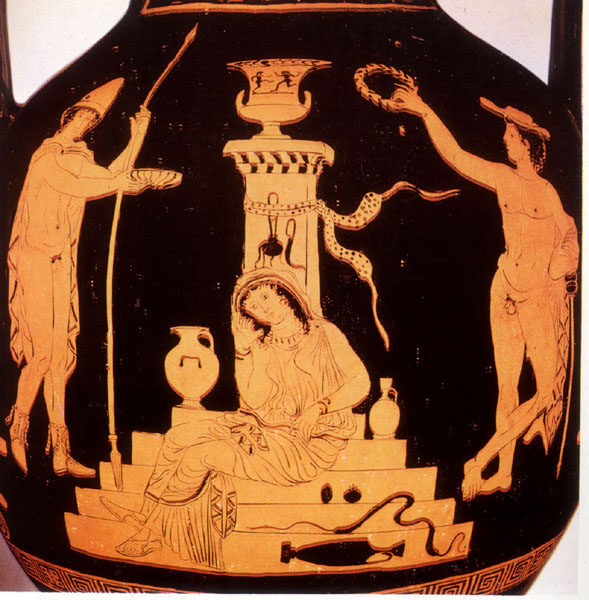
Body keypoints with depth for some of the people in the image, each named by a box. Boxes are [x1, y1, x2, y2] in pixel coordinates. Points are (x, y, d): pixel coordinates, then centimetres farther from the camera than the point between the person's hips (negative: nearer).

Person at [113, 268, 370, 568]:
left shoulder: (324, 333, -4)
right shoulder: (261, 346, 8)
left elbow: (361, 383, -11)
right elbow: (254, 401, -3)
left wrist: (319, 406, -23)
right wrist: (243, 352, -9)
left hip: (305, 440, -6)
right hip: (263, 428, 6)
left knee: (202, 454, -18)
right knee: (176, 439, -7)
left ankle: (150, 519, 6)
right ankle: (151, 530, 0)